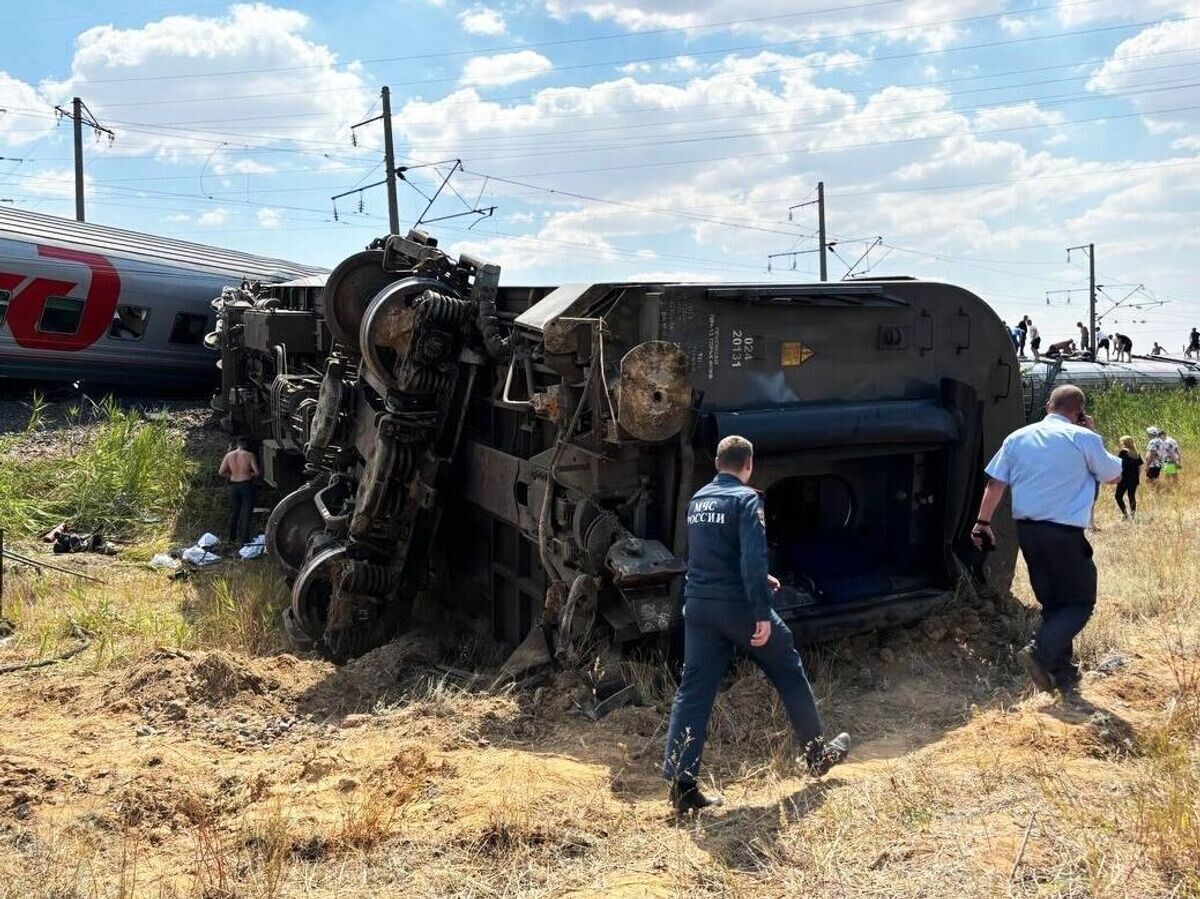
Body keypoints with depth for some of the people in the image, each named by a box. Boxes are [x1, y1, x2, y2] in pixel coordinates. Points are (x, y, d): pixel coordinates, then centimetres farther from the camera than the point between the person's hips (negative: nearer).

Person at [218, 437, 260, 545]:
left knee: (234, 513, 17)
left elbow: (221, 472, -4)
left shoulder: (229, 455, 0)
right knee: (246, 514, 3)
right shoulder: (249, 455, -8)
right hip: (247, 485, -3)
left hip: (234, 486, 3)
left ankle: (232, 538, 26)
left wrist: (230, 475, 14)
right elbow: (257, 472, -13)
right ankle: (244, 540, 3)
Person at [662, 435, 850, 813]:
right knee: (789, 672, 15)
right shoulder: (745, 499, -11)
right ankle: (818, 754, 31)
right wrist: (762, 612, -21)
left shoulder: (697, 500, 12)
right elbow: (752, 558, -22)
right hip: (737, 606, -6)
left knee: (693, 691, 4)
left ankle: (681, 784, -2)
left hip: (698, 605, 6)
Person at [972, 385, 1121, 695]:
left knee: (1052, 602, 16)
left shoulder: (1017, 437, 7)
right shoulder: (1083, 438, -6)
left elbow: (995, 484, 6)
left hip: (1027, 530, 5)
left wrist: (983, 523, 13)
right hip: (1065, 533, -5)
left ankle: (1063, 673, 19)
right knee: (1081, 602, 6)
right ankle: (1040, 652, -16)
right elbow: (1114, 475, 8)